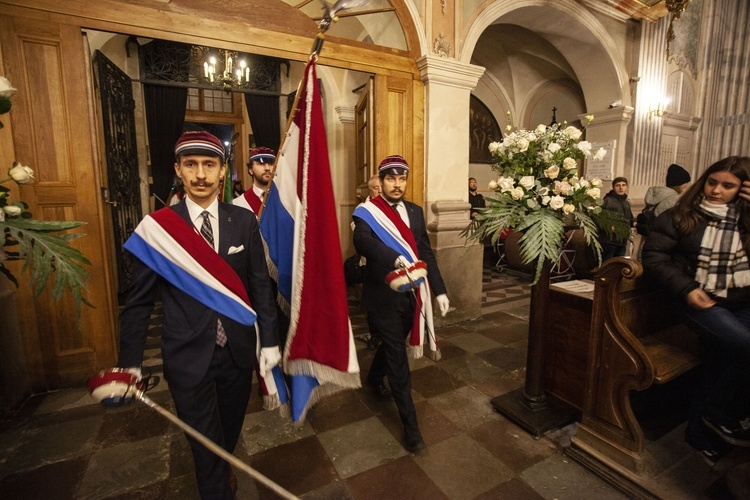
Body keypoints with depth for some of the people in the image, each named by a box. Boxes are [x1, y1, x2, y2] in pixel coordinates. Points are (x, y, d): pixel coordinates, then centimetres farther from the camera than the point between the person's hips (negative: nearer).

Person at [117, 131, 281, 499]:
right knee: (205, 445, 14)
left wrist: (269, 341, -1)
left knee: (230, 432, 24)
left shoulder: (244, 221, -5)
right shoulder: (156, 227, -9)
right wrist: (130, 363, 1)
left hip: (238, 351, 3)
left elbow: (260, 285, -2)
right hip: (188, 357, -2)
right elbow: (139, 301, -2)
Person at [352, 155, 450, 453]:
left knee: (392, 346, 25)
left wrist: (439, 290, 2)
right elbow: (363, 242, -30)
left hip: (412, 295, 6)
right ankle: (410, 425, 18)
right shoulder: (366, 212, -9)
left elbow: (426, 252, 7)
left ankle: (374, 378, 55)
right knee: (398, 361, 2)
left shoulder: (415, 212, 8)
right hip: (384, 297, -6)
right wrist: (395, 258, -48)